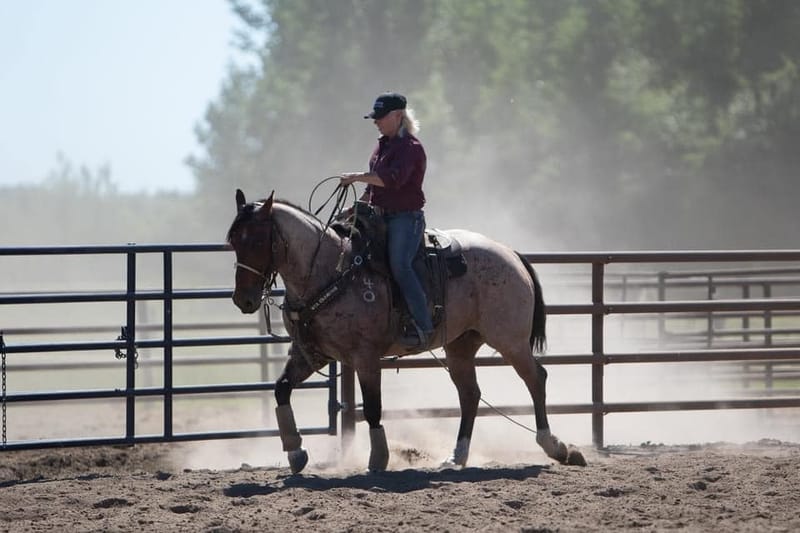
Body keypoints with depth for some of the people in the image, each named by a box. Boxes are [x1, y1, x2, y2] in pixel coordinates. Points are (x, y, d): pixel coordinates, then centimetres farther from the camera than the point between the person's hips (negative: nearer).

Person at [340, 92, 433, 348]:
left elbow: (393, 178, -29)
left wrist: (357, 177, -26)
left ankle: (423, 325, -27)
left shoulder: (410, 147, -12)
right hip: (382, 218, 10)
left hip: (406, 218, -10)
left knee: (399, 264, -26)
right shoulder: (383, 146, 18)